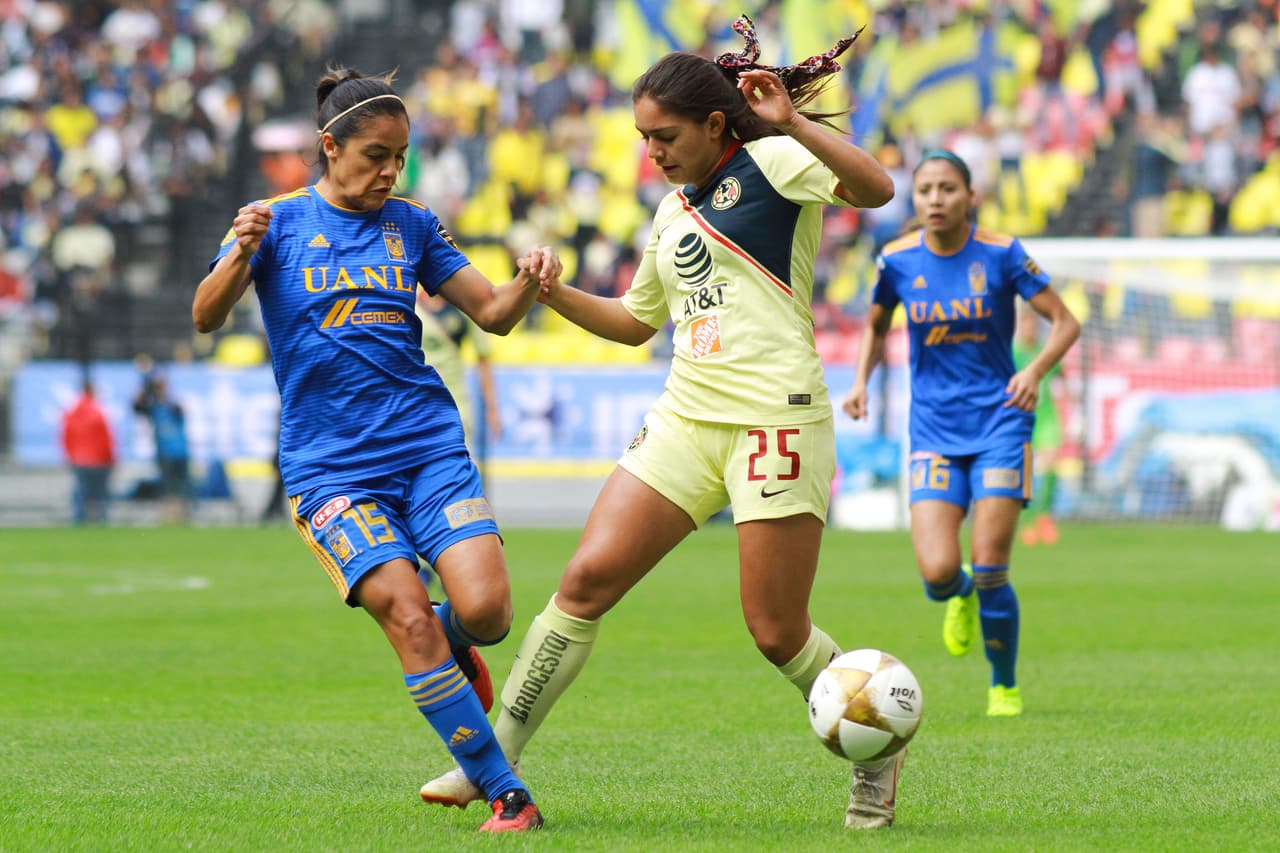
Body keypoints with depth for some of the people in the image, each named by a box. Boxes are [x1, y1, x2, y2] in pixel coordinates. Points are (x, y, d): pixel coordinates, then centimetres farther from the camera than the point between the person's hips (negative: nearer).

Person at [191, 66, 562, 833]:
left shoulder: (412, 224, 11)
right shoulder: (278, 222, 3)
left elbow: (492, 315, 11)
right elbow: (206, 318, -8)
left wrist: (529, 282, -11)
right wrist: (240, 256, -29)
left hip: (428, 446, 2)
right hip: (329, 466, -2)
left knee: (486, 608, -17)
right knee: (407, 614, -19)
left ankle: (450, 650, 21)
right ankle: (508, 796, -12)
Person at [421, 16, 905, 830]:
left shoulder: (769, 164, -3)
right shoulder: (673, 210, 19)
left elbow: (875, 188, -21)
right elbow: (637, 319, 31)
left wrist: (792, 124, -32)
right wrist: (555, 294, 16)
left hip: (775, 419, -7)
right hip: (685, 418, 7)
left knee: (778, 633, -4)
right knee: (587, 579, -5)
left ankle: (877, 756, 20)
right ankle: (495, 761, -1)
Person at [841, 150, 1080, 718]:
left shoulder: (1000, 255, -8)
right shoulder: (898, 261, -1)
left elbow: (1065, 323, -5)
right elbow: (876, 327, 17)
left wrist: (1036, 370, -24)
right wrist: (861, 382, 0)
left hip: (999, 422, -2)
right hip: (933, 431, 2)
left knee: (990, 573, -9)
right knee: (937, 574, -14)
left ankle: (1005, 688, 16)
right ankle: (960, 599, 26)